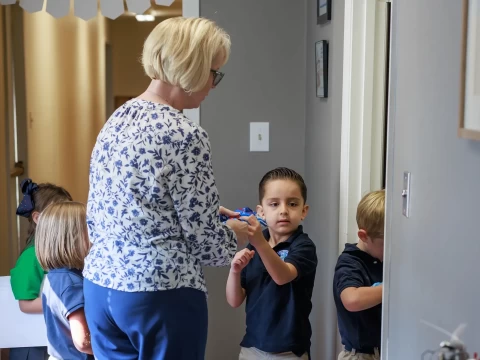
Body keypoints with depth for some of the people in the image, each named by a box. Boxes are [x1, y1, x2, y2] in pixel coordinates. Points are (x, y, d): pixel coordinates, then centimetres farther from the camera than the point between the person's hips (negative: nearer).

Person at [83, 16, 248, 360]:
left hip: (101, 285, 8)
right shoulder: (185, 135, -17)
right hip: (161, 295, -8)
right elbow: (203, 238, -13)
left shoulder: (117, 120, 7)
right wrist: (234, 233, 8)